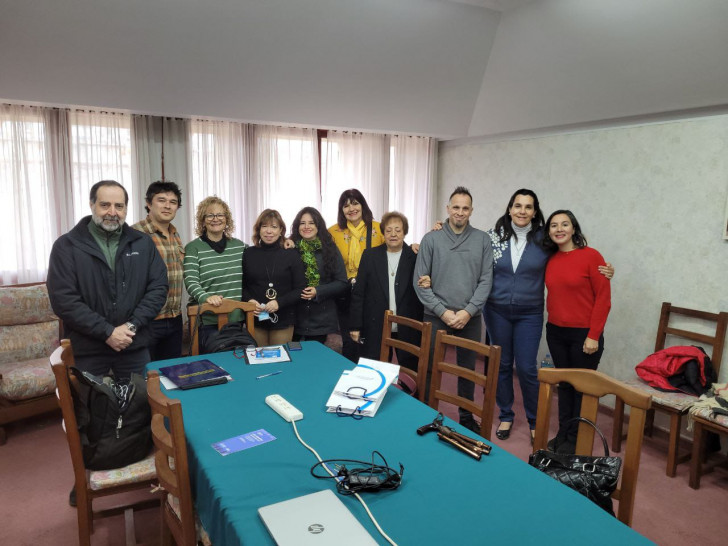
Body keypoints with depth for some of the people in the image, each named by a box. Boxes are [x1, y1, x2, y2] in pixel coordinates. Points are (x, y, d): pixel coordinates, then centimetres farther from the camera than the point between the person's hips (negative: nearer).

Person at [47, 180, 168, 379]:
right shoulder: (67, 246, -3)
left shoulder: (143, 243, 5)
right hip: (87, 350, -2)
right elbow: (63, 299, -10)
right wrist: (107, 332, -15)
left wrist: (132, 325, -11)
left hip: (135, 347, 2)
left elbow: (158, 287, 1)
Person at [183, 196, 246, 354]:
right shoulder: (193, 248, 0)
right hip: (208, 321, -4)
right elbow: (191, 282, -11)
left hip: (237, 319, 4)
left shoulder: (239, 246, 12)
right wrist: (206, 297, -27)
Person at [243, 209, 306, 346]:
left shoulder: (292, 255, 0)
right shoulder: (249, 254, 4)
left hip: (283, 319, -1)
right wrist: (249, 300, -10)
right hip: (255, 319, 1)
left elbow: (301, 289, -2)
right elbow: (242, 286, 10)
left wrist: (279, 302, -15)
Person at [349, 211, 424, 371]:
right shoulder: (370, 255, 3)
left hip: (408, 328, 0)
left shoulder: (415, 256, -1)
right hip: (375, 328, 1)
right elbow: (358, 293, 3)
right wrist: (355, 325, 0)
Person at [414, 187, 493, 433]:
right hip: (436, 316, -1)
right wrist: (443, 312, -10)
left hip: (470, 318, 1)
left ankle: (466, 416, 31)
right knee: (429, 368, 6)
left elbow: (486, 280, -1)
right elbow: (420, 281, -4)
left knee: (468, 369, 13)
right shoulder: (431, 239, -2)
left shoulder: (483, 240, 1)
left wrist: (468, 311, -11)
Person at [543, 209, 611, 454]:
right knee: (564, 384, 15)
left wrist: (593, 336, -13)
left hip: (584, 334, -5)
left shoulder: (591, 256, -11)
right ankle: (562, 434, 28)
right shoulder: (550, 260, 3)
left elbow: (603, 298, -11)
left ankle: (575, 439, 22)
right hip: (556, 332, 5)